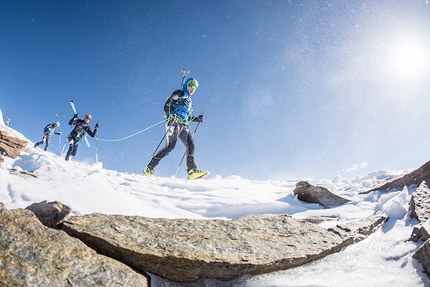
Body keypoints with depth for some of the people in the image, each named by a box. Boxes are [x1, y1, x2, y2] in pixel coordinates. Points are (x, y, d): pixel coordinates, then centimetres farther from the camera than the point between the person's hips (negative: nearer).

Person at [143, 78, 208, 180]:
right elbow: (168, 102, -8)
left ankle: (192, 171, -18)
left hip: (183, 125, 8)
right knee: (170, 146, -19)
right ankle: (149, 168, -15)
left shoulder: (189, 101, 31)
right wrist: (180, 103, -23)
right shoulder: (180, 93, 8)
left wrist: (197, 119, 18)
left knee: (190, 145, -11)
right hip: (175, 122, -8)